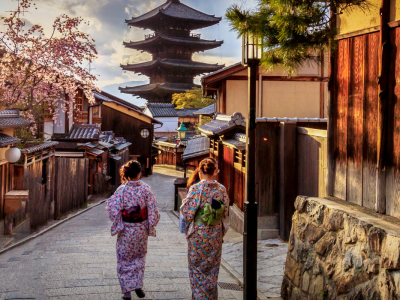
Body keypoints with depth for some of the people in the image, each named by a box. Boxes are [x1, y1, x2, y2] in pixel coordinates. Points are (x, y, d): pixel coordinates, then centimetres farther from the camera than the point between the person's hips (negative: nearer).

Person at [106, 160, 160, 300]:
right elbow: (153, 210, -8)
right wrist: (151, 225, 6)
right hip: (141, 229, 2)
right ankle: (138, 285, 20)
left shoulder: (122, 189, -14)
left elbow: (113, 209, -17)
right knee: (140, 257, 23)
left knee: (124, 259, 11)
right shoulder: (146, 189, -9)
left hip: (126, 230, -2)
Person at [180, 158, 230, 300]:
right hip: (216, 233, 4)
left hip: (198, 233, -4)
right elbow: (225, 211, 4)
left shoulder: (196, 189, -15)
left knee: (197, 267, 9)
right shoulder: (221, 189, -3)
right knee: (213, 267, 15)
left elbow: (186, 210, -12)